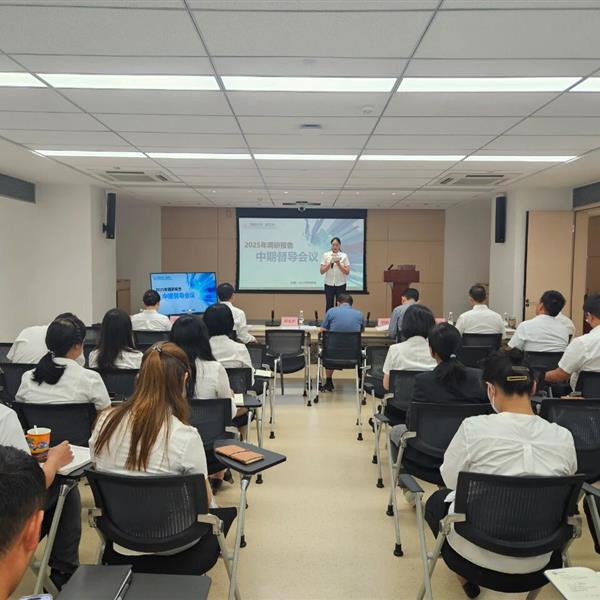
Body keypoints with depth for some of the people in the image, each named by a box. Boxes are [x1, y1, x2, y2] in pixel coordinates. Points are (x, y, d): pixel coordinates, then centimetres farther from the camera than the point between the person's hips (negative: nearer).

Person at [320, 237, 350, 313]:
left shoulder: (344, 256, 0)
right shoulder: (326, 255, 0)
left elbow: (347, 272, -4)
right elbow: (322, 271, -4)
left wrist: (339, 264, -16)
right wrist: (330, 263, -16)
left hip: (341, 284, 0)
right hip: (329, 284, 0)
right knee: (329, 306, 3)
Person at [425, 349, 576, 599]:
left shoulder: (474, 427, -24)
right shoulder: (563, 437, -13)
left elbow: (450, 480, -7)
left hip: (480, 550, -3)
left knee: (437, 500, 27)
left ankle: (468, 574, 34)